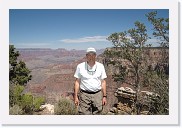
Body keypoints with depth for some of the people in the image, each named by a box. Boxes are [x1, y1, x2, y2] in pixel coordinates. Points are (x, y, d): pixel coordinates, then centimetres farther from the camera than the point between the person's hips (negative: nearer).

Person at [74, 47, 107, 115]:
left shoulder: (100, 66, 2)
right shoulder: (80, 66, -1)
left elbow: (103, 82, 6)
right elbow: (77, 82, 3)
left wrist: (104, 96, 3)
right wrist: (75, 96, -1)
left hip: (97, 95, 2)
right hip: (84, 95, -1)